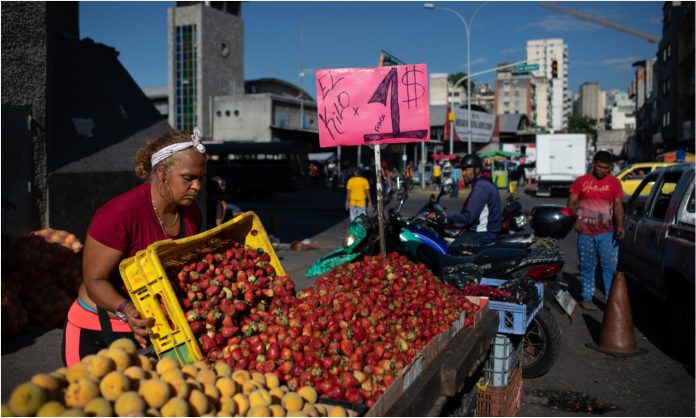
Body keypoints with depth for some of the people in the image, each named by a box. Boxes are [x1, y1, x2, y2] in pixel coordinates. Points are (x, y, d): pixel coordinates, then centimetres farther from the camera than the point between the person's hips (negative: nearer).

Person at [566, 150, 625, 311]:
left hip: (607, 233, 1)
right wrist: (576, 219, -15)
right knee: (587, 267, 9)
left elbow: (618, 205, 3)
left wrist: (620, 225, -11)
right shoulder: (581, 181, 1)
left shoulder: (614, 182, 4)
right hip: (586, 233, 0)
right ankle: (586, 297, 19)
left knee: (610, 267, -1)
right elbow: (571, 203, 1)